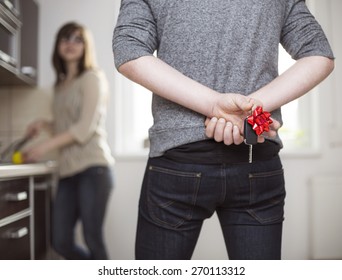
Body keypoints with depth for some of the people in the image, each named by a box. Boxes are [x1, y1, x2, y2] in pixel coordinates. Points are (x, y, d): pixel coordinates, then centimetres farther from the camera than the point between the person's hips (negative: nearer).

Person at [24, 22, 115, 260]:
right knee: (61, 242, 5)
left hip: (93, 167, -7)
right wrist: (45, 124, 6)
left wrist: (47, 145, -12)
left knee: (93, 240, -5)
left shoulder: (93, 77, -1)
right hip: (68, 171, 7)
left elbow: (86, 127, -10)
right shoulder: (60, 85, 19)